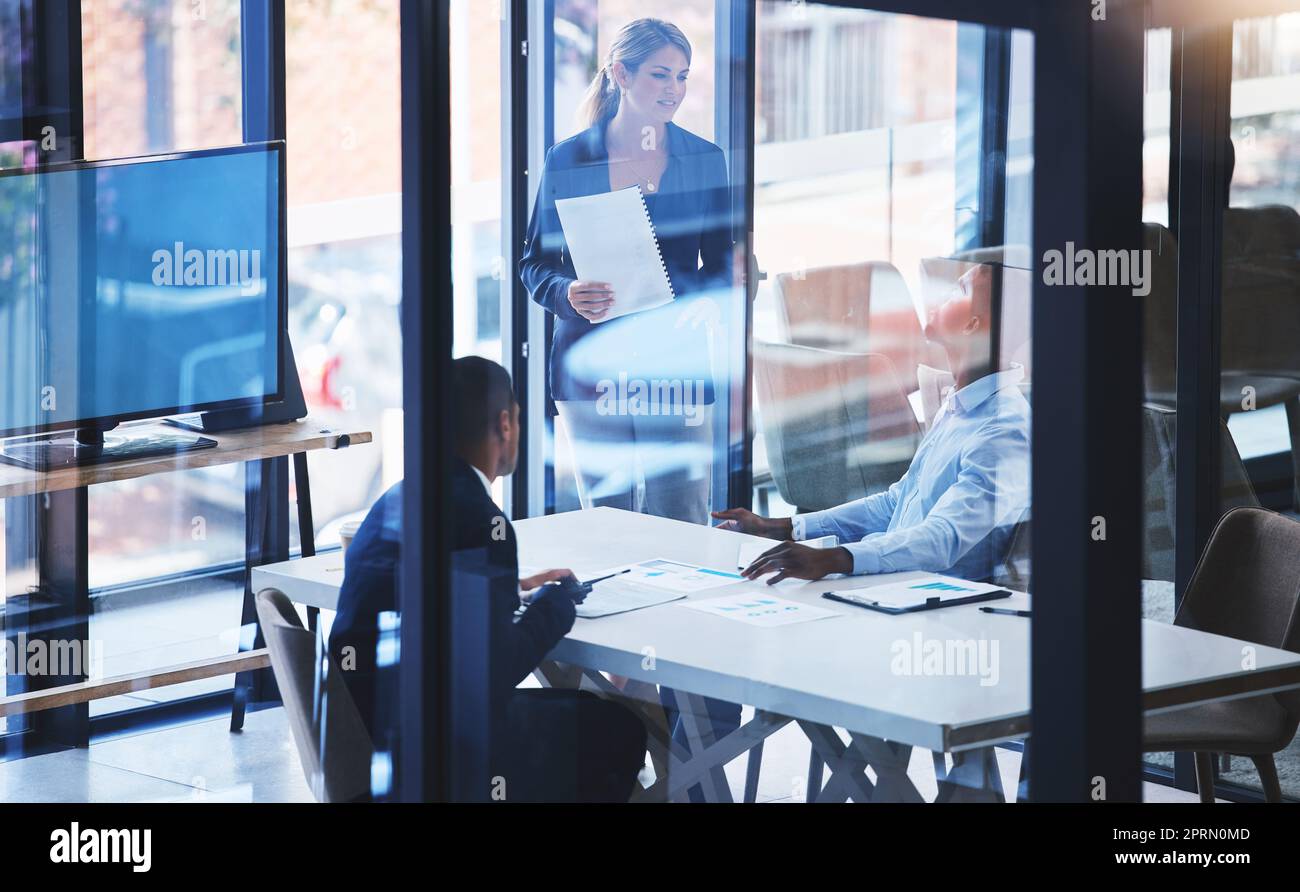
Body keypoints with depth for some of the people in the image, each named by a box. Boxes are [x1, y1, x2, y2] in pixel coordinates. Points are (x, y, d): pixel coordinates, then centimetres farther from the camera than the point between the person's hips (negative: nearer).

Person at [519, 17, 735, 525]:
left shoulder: (704, 160, 7)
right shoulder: (569, 160, 5)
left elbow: (720, 263, 10)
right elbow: (535, 263, 7)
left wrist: (704, 303, -12)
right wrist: (569, 294, -15)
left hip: (675, 364, 0)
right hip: (591, 364, 0)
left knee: (682, 534, -3)